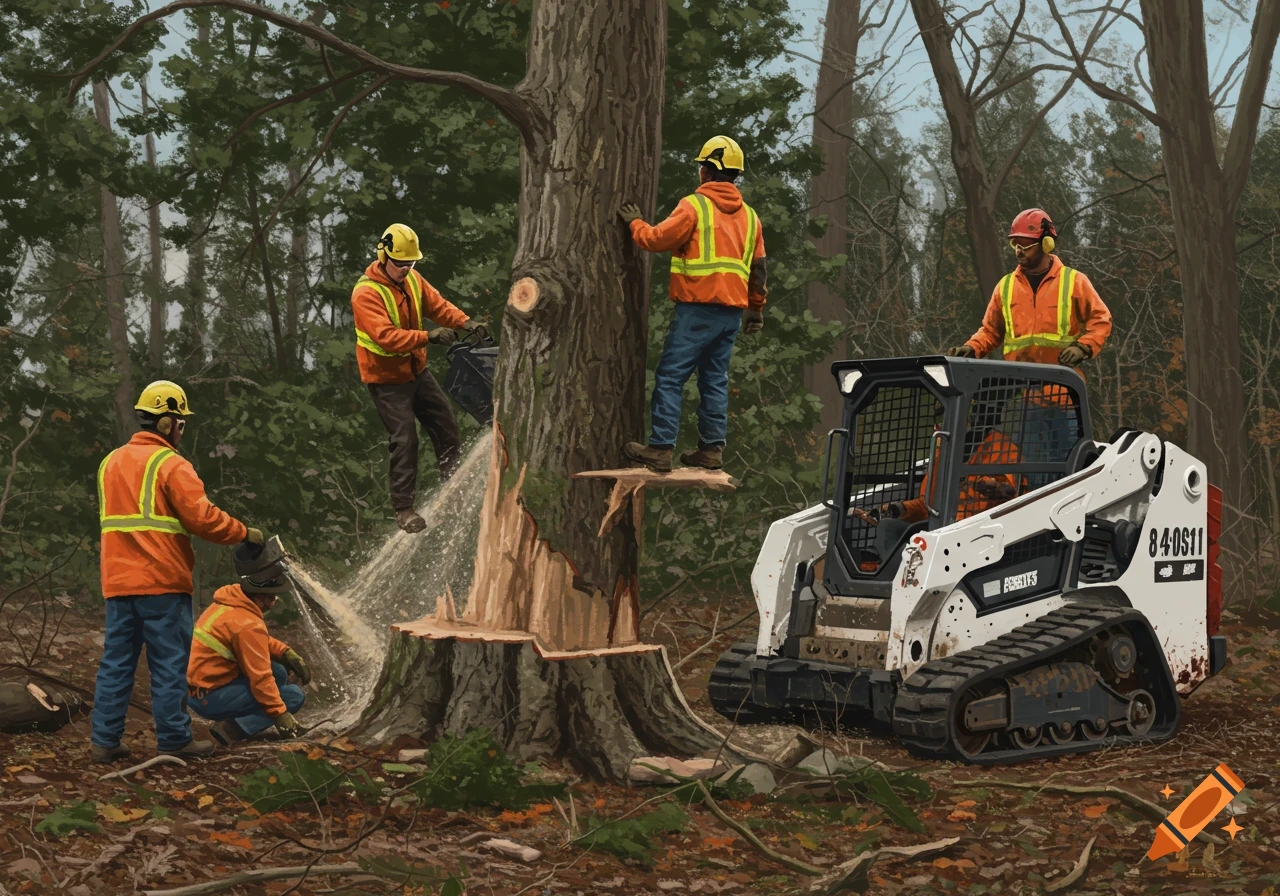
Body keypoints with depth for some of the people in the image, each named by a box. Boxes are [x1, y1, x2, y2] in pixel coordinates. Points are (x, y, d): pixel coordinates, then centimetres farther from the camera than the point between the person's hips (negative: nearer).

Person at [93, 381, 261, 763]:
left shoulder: (110, 462, 16)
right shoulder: (171, 464, -9)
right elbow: (202, 517, -16)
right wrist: (244, 533, -5)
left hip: (118, 581, 7)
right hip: (161, 581, -7)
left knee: (116, 660, 8)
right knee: (169, 663, 0)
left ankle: (105, 740, 8)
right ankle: (174, 739, 4)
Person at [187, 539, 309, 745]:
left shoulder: (231, 603, 7)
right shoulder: (248, 624, -22)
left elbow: (261, 642, 21)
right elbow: (260, 678, -21)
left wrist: (286, 653, 6)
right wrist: (281, 715, -16)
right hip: (212, 699, -9)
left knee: (278, 673, 16)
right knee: (294, 696, -6)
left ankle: (233, 723, 5)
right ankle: (232, 729, -13)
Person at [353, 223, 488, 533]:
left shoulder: (412, 280, 0)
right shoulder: (366, 293, -23)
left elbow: (438, 304, -3)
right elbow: (386, 336, -33)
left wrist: (465, 322, -22)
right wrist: (428, 337, -42)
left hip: (416, 370, 8)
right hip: (386, 377, -7)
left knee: (446, 426, 12)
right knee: (405, 440, -10)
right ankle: (403, 509, 1)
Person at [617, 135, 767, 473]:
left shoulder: (695, 205, -6)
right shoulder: (749, 215, 15)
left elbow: (657, 239, -9)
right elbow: (757, 268, 18)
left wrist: (635, 223, 9)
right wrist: (756, 308, 25)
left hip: (697, 307, -7)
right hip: (732, 311, 7)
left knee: (670, 377, -4)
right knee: (715, 378, 13)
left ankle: (661, 448, -8)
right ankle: (712, 448, 12)